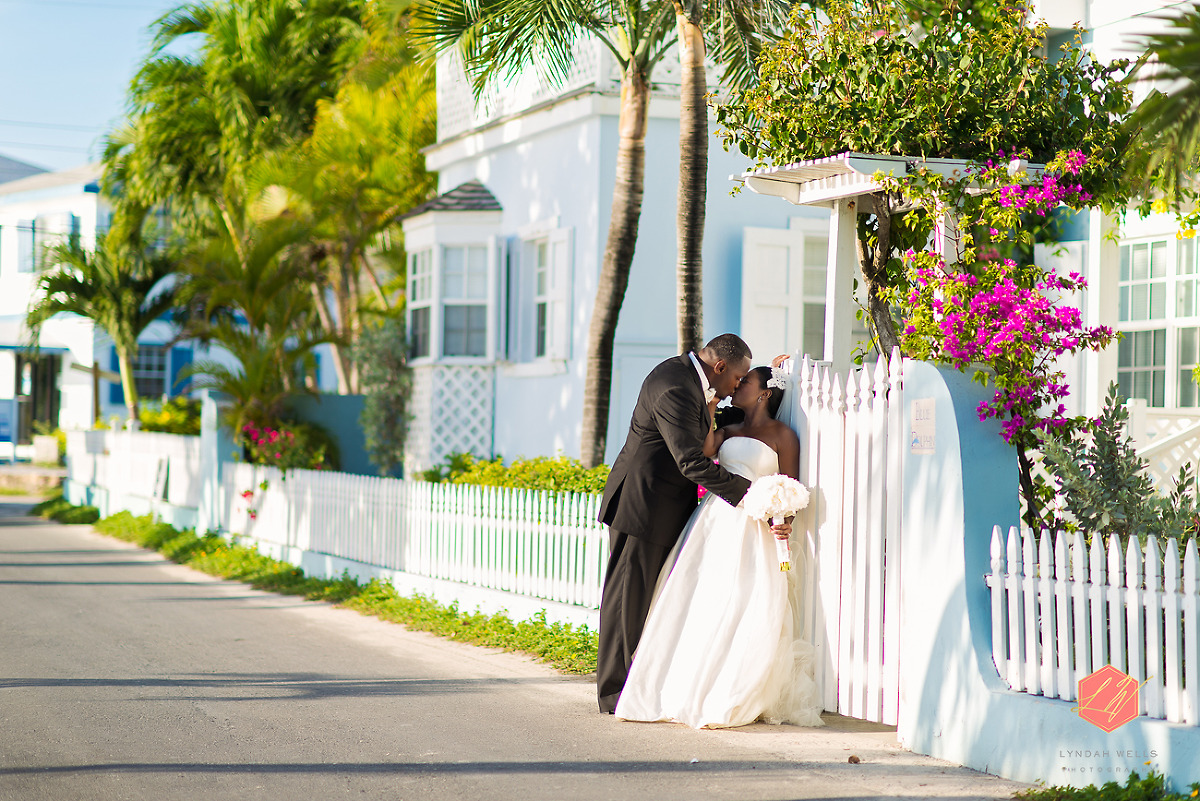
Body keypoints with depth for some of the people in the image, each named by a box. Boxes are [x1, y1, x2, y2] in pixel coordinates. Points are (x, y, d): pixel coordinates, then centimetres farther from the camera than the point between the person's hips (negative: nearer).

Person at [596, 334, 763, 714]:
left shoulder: (682, 371, 8)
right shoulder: (676, 391, -23)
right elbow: (692, 462, -28)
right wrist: (745, 490, -24)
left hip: (663, 506, 10)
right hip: (643, 507, -10)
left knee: (647, 598, 11)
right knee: (628, 598, -2)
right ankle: (614, 692, 4)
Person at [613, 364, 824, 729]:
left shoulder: (782, 435, 7)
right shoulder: (729, 429, 22)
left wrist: (785, 518, -18)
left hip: (752, 530, -5)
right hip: (712, 522, 5)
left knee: (745, 613, -14)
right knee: (695, 602, -4)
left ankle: (725, 701, -9)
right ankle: (681, 692, 0)